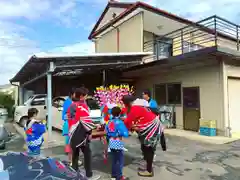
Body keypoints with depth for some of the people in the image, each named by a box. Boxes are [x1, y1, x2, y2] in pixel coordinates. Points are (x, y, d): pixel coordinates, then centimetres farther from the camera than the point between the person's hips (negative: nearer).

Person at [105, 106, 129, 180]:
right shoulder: (119, 122, -16)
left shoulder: (109, 122, 3)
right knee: (120, 160, 6)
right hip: (118, 143, -6)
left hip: (111, 143, 7)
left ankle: (114, 174, 31)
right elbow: (125, 134, -21)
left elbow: (106, 132, 11)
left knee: (114, 159, 20)